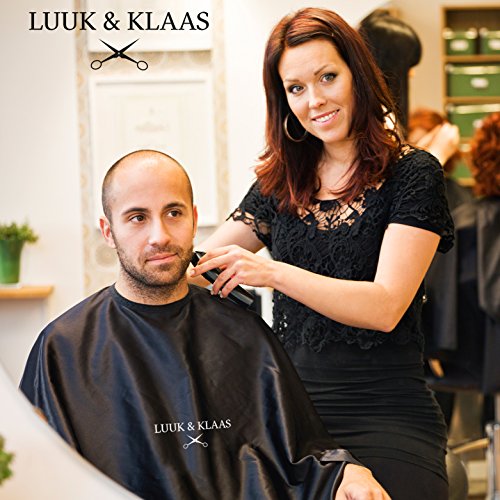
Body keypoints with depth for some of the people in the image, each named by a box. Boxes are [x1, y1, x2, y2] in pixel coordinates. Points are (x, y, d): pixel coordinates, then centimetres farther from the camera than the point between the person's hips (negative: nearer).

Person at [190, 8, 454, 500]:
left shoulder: (411, 174, -4)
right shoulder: (281, 183, 11)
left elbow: (385, 306, -14)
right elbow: (199, 264, 14)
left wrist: (274, 272, -25)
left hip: (382, 417, -3)